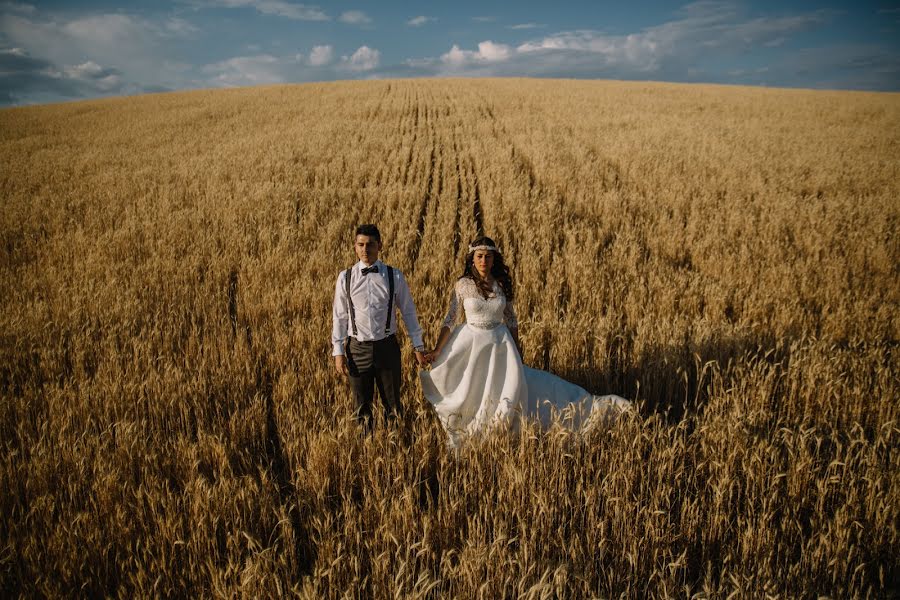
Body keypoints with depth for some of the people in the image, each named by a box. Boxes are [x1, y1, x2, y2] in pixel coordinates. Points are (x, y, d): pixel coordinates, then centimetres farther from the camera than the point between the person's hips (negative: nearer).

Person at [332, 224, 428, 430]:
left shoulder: (394, 276, -3)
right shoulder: (345, 277, -1)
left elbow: (408, 312, 3)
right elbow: (339, 317, 2)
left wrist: (418, 346, 2)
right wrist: (338, 352, -1)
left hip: (387, 346, 0)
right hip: (357, 348, 1)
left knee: (393, 403, 11)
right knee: (362, 407, 12)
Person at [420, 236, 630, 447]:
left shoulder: (502, 284, -2)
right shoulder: (463, 285, -8)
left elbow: (510, 319, 8)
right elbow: (450, 320, -6)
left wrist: (516, 348, 11)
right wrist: (437, 350, -12)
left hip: (500, 343, 1)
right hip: (471, 343, -1)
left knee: (512, 388, 9)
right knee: (468, 394, 6)